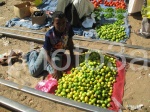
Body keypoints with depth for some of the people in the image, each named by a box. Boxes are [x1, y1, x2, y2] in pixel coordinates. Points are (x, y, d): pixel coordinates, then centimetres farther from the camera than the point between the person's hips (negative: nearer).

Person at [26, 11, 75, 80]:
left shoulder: (68, 27, -24)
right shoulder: (49, 35, -32)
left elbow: (70, 42, -5)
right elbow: (47, 53, -26)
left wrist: (72, 56, -2)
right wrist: (55, 69, -33)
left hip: (58, 54, 2)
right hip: (46, 51, -2)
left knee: (54, 74, -20)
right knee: (34, 72, -3)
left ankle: (47, 65, 14)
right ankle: (33, 55, 25)